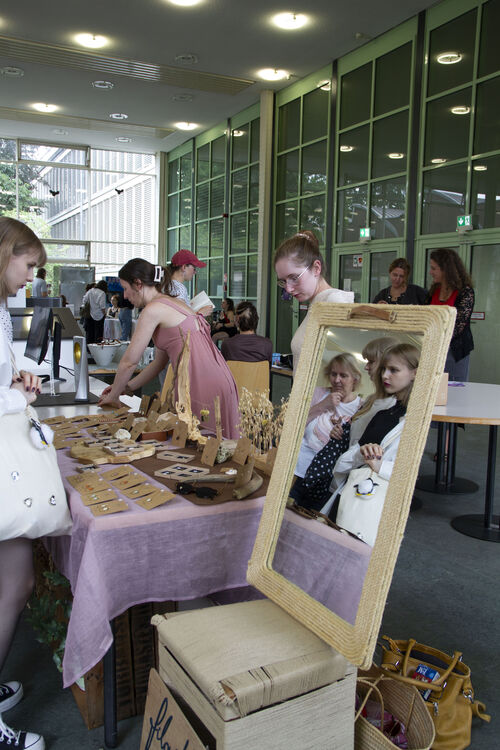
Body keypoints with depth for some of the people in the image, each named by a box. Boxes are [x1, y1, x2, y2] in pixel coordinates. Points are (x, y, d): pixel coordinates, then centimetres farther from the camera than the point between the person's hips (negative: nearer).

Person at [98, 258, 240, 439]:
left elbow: (129, 362, -3)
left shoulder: (153, 310, -8)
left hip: (202, 382, -9)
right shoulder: (173, 302, 21)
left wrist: (113, 395, 12)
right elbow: (159, 362, 24)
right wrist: (126, 387, 26)